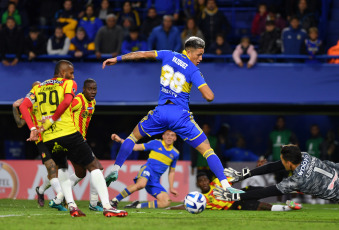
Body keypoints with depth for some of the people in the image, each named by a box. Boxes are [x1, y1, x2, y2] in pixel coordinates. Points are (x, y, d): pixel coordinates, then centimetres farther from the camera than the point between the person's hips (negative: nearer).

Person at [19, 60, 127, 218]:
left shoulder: (38, 87, 19)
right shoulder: (69, 84, 6)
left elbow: (23, 106, 6)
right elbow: (66, 101, -15)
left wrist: (32, 129, 0)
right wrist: (51, 121, -11)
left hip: (48, 139, 5)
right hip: (68, 133, -5)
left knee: (62, 168, 30)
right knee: (93, 166, 3)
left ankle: (71, 205, 15)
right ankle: (106, 206, -9)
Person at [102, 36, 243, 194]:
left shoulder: (169, 56, 7)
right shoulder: (193, 71, -5)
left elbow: (142, 55, 10)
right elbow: (209, 97, -13)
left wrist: (117, 59, 20)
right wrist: (202, 81, 9)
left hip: (161, 110, 3)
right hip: (180, 114, -3)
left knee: (134, 136, 26)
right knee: (206, 149, 0)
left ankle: (115, 170, 16)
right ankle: (225, 185, -11)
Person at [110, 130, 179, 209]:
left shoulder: (175, 154, 14)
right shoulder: (156, 143, 5)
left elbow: (171, 171, 25)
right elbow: (135, 147, 7)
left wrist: (171, 188, 19)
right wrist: (120, 140, -1)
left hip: (155, 180, 4)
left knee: (166, 202, -17)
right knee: (141, 184, -40)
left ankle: (138, 206, -10)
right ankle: (114, 201, -29)